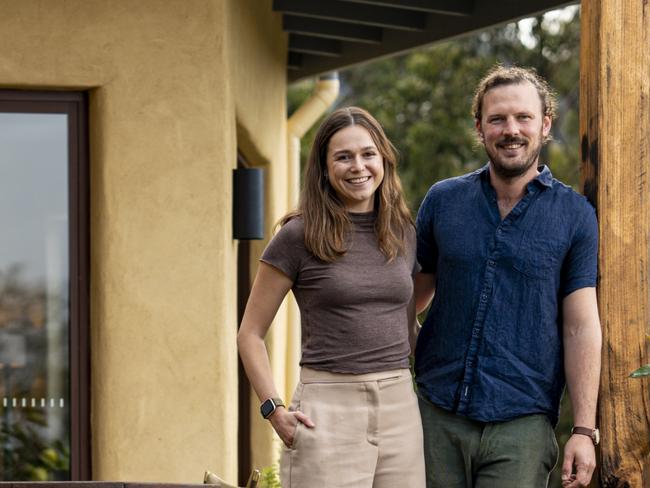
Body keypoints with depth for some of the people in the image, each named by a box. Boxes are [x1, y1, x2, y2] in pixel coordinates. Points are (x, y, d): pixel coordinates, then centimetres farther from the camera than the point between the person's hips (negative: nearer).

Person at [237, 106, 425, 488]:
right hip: (329, 408, -4)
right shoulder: (299, 236, -2)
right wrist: (275, 410, -8)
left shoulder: (405, 233, 11)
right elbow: (250, 335, 1)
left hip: (400, 407, 4)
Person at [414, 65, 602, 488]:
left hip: (521, 423, -2)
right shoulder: (443, 200, 6)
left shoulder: (574, 215, 1)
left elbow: (581, 327, -1)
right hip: (438, 415, 2)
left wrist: (584, 430, -6)